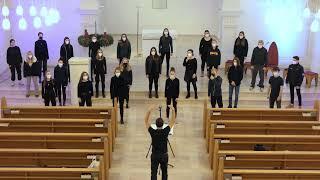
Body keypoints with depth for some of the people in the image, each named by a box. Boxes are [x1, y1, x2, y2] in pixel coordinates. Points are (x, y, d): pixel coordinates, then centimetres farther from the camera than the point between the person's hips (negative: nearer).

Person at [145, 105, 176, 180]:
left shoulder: (153, 132, -15)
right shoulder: (165, 131, -15)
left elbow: (146, 121, -10)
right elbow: (172, 121, -7)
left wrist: (149, 111, -20)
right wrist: (173, 110, -13)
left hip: (154, 155, -1)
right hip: (164, 155, 1)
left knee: (154, 173, 3)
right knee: (164, 172, 18)